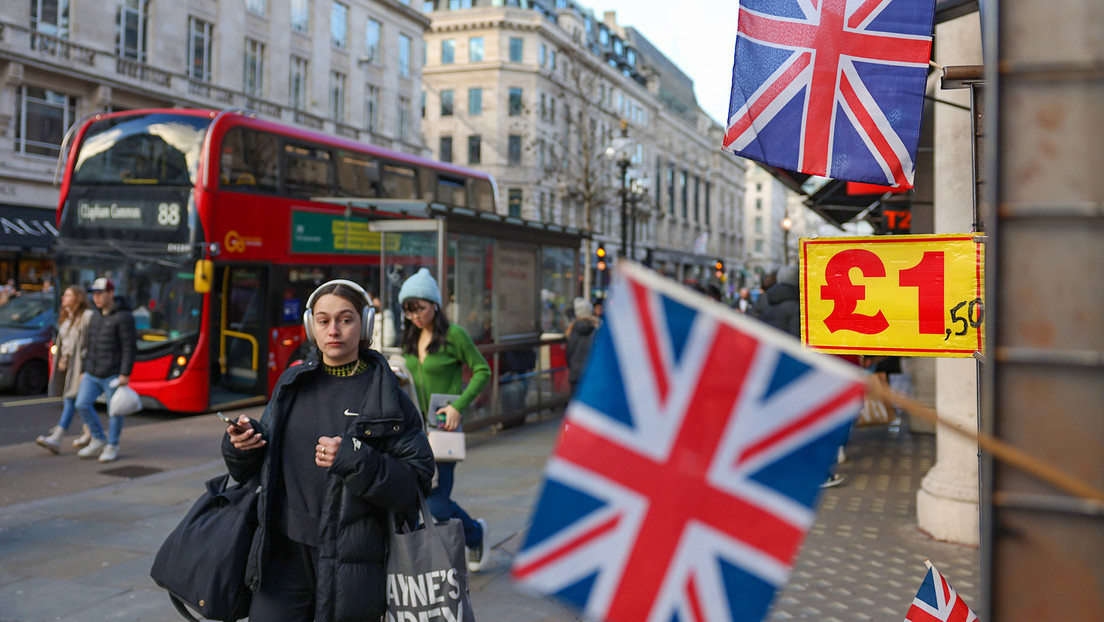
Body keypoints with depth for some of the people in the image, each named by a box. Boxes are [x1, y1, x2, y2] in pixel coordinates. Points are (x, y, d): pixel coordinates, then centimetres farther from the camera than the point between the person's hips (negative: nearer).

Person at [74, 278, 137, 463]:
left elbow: (129, 348, -14)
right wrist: (84, 371, 16)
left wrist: (125, 374, -18)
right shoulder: (95, 318, 15)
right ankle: (98, 440, 13)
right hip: (92, 375, 7)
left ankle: (112, 447, 13)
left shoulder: (123, 317, -9)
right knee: (82, 404, -1)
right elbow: (89, 346, 20)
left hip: (113, 375, -7)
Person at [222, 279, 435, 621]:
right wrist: (241, 446, -6)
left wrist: (355, 461, -22)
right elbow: (257, 468, 16)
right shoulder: (292, 384, 9)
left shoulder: (386, 398, -3)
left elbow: (416, 483, -9)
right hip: (285, 553, 3)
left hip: (351, 563, -3)